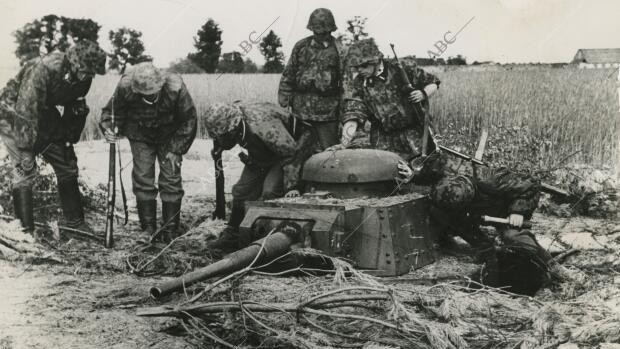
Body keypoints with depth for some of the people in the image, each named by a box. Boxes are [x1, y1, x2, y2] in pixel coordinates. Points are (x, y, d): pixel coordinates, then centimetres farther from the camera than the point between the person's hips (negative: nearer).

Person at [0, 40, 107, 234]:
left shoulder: (82, 78, -12)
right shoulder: (42, 70, -34)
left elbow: (75, 110, 3)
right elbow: (25, 112, -33)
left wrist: (68, 141, 3)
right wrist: (27, 151, -31)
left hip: (45, 115, 7)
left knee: (67, 165, 5)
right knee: (25, 169, -14)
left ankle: (74, 221, 15)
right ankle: (25, 230, -7)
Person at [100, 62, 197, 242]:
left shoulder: (175, 88, -31)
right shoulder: (125, 88, -27)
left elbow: (189, 120, -16)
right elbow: (110, 111, -7)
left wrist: (176, 150, -16)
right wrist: (109, 129, -28)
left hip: (169, 138, -1)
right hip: (140, 138, 1)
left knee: (171, 179, -5)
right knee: (143, 180, -5)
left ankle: (170, 229, 6)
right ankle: (148, 229, 6)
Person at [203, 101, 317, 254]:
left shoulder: (263, 126, -40)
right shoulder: (232, 119, -16)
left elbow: (291, 153, -34)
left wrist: (292, 186, -32)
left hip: (291, 149, -8)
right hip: (261, 155, 8)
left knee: (269, 192, -23)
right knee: (242, 191, 3)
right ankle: (231, 236, 15)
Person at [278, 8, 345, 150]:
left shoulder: (337, 50, -1)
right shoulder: (301, 46, 7)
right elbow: (288, 74, 12)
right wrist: (283, 98, 7)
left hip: (327, 110, -3)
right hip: (301, 107, 3)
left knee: (329, 149, -1)